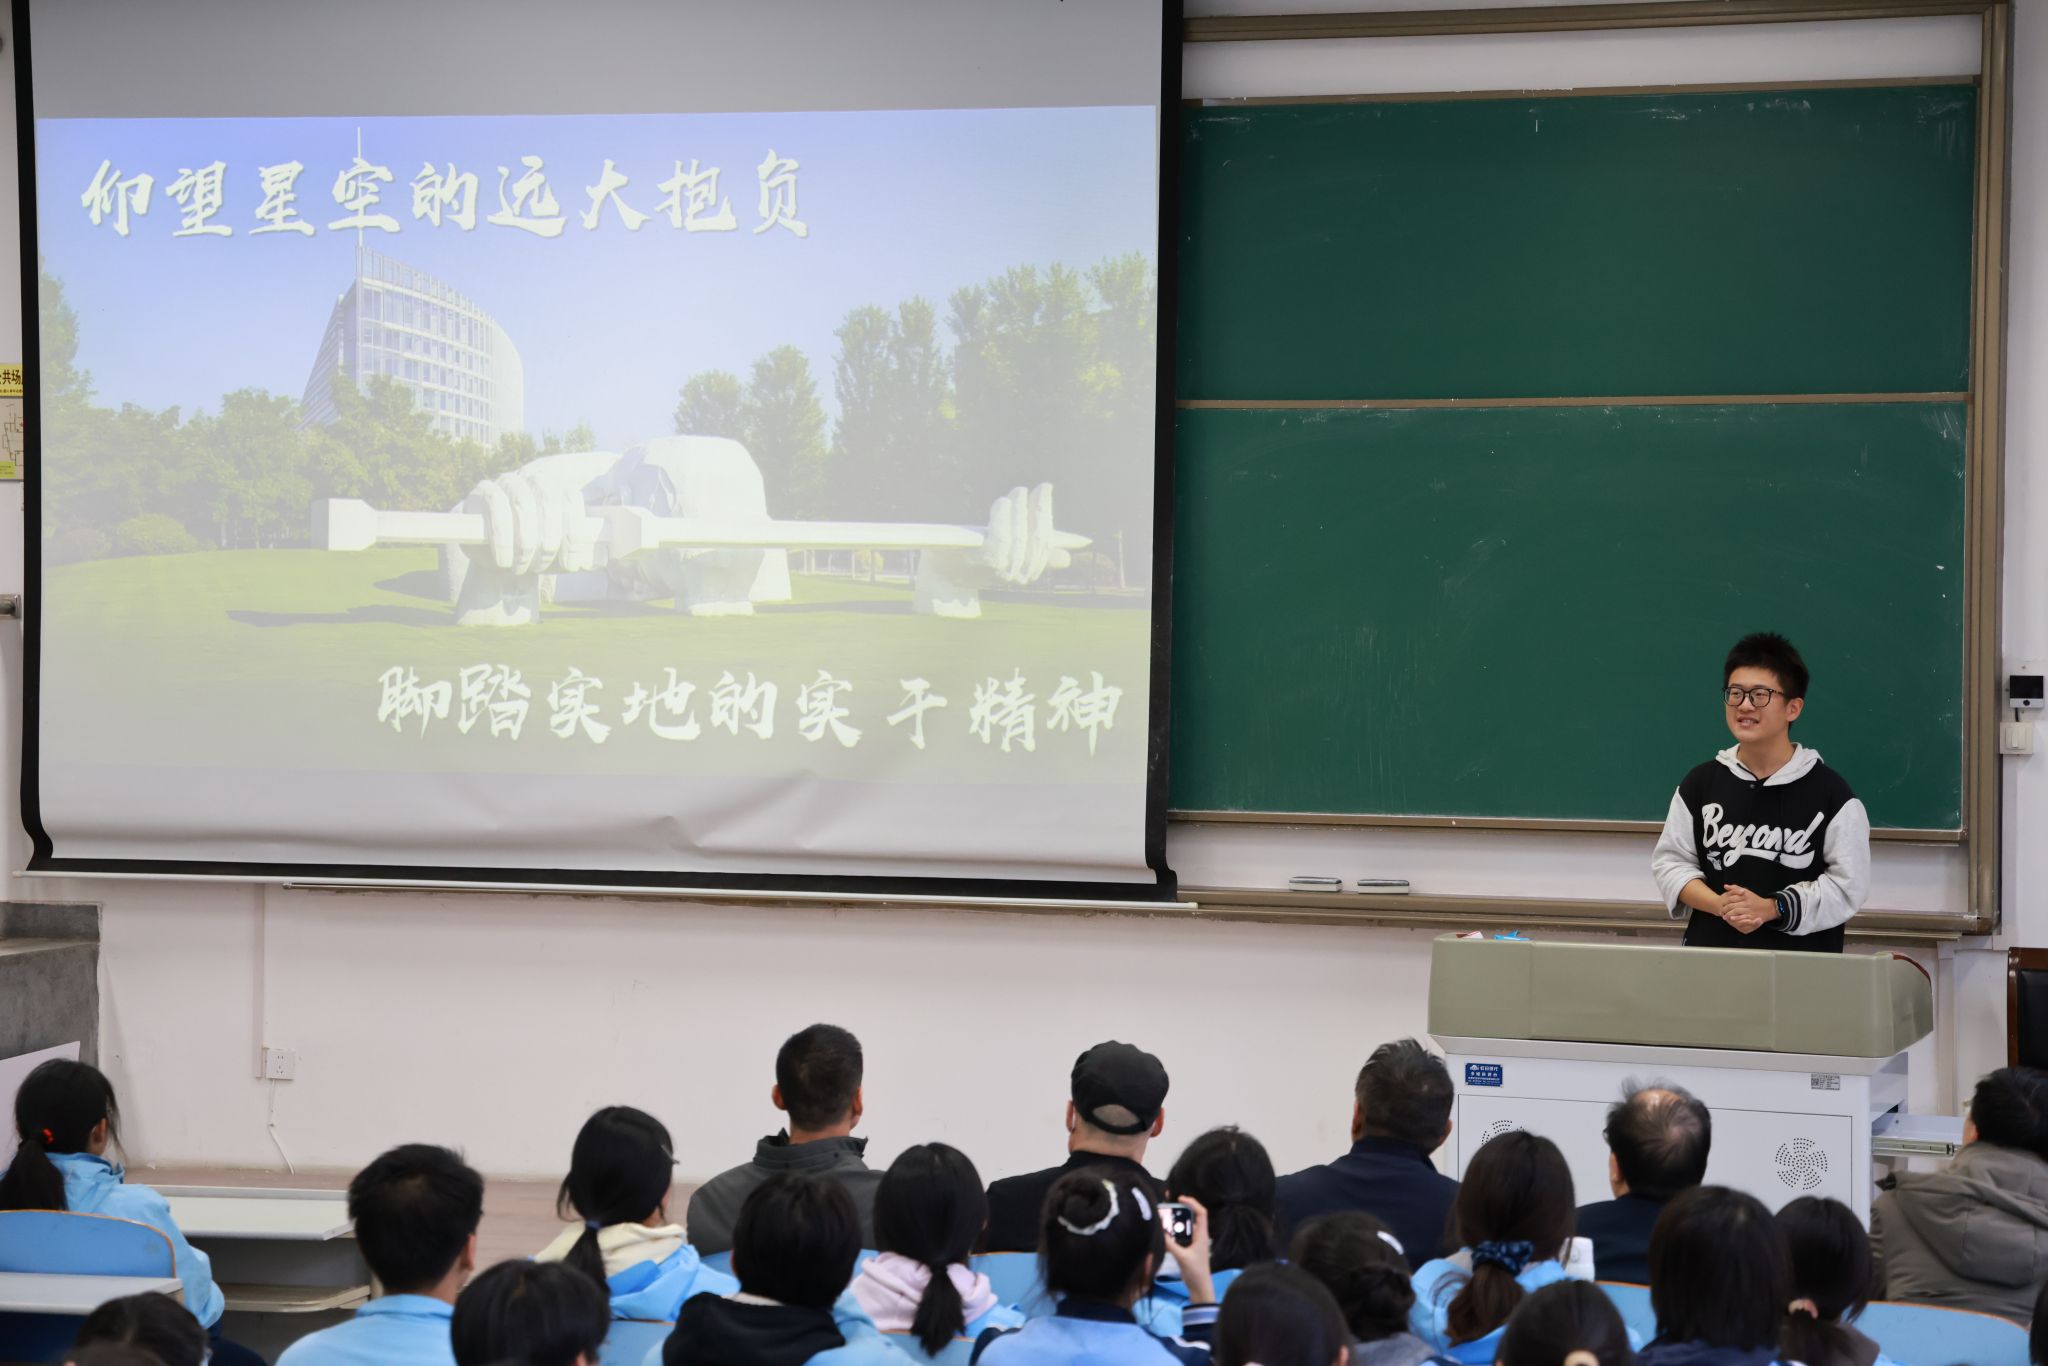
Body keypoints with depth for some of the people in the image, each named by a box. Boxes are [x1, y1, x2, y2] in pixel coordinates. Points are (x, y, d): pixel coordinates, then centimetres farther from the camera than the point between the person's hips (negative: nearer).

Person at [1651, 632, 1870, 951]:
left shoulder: (1830, 792, -1)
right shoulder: (1700, 782, 9)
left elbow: (1847, 884, -3)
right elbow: (1670, 862, 8)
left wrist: (1771, 908, -14)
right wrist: (1720, 905, -9)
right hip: (1711, 950, 2)